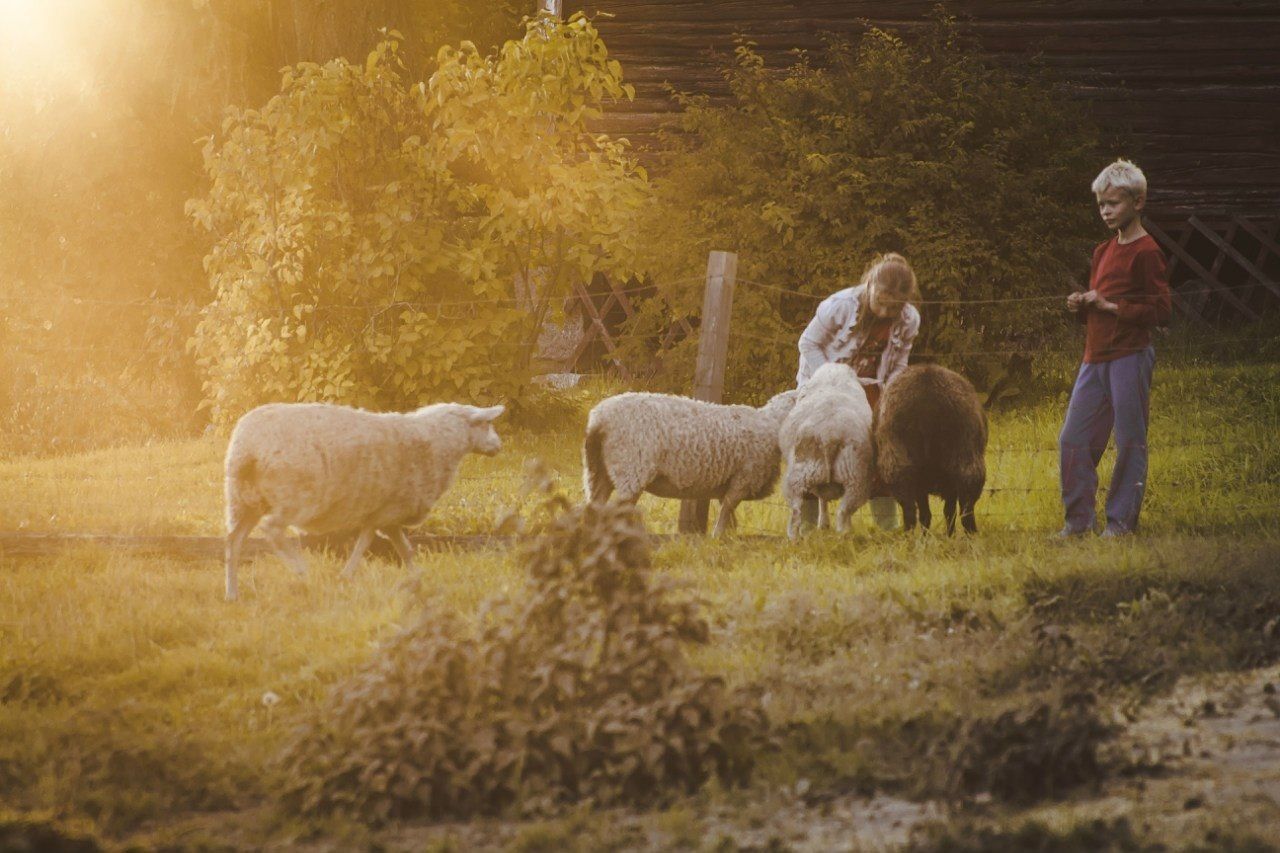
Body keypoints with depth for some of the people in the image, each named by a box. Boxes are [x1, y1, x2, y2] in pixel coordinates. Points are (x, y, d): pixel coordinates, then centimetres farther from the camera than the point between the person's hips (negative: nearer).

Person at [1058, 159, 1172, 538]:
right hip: (1095, 358, 8)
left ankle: (1121, 521, 5)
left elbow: (1160, 311, -14)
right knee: (1073, 439, 4)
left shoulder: (1145, 252, -8)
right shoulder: (1103, 251, 18)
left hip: (1130, 357, -8)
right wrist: (1082, 307, 6)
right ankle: (1079, 519, 12)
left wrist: (1109, 306, -16)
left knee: (1130, 442, -2)